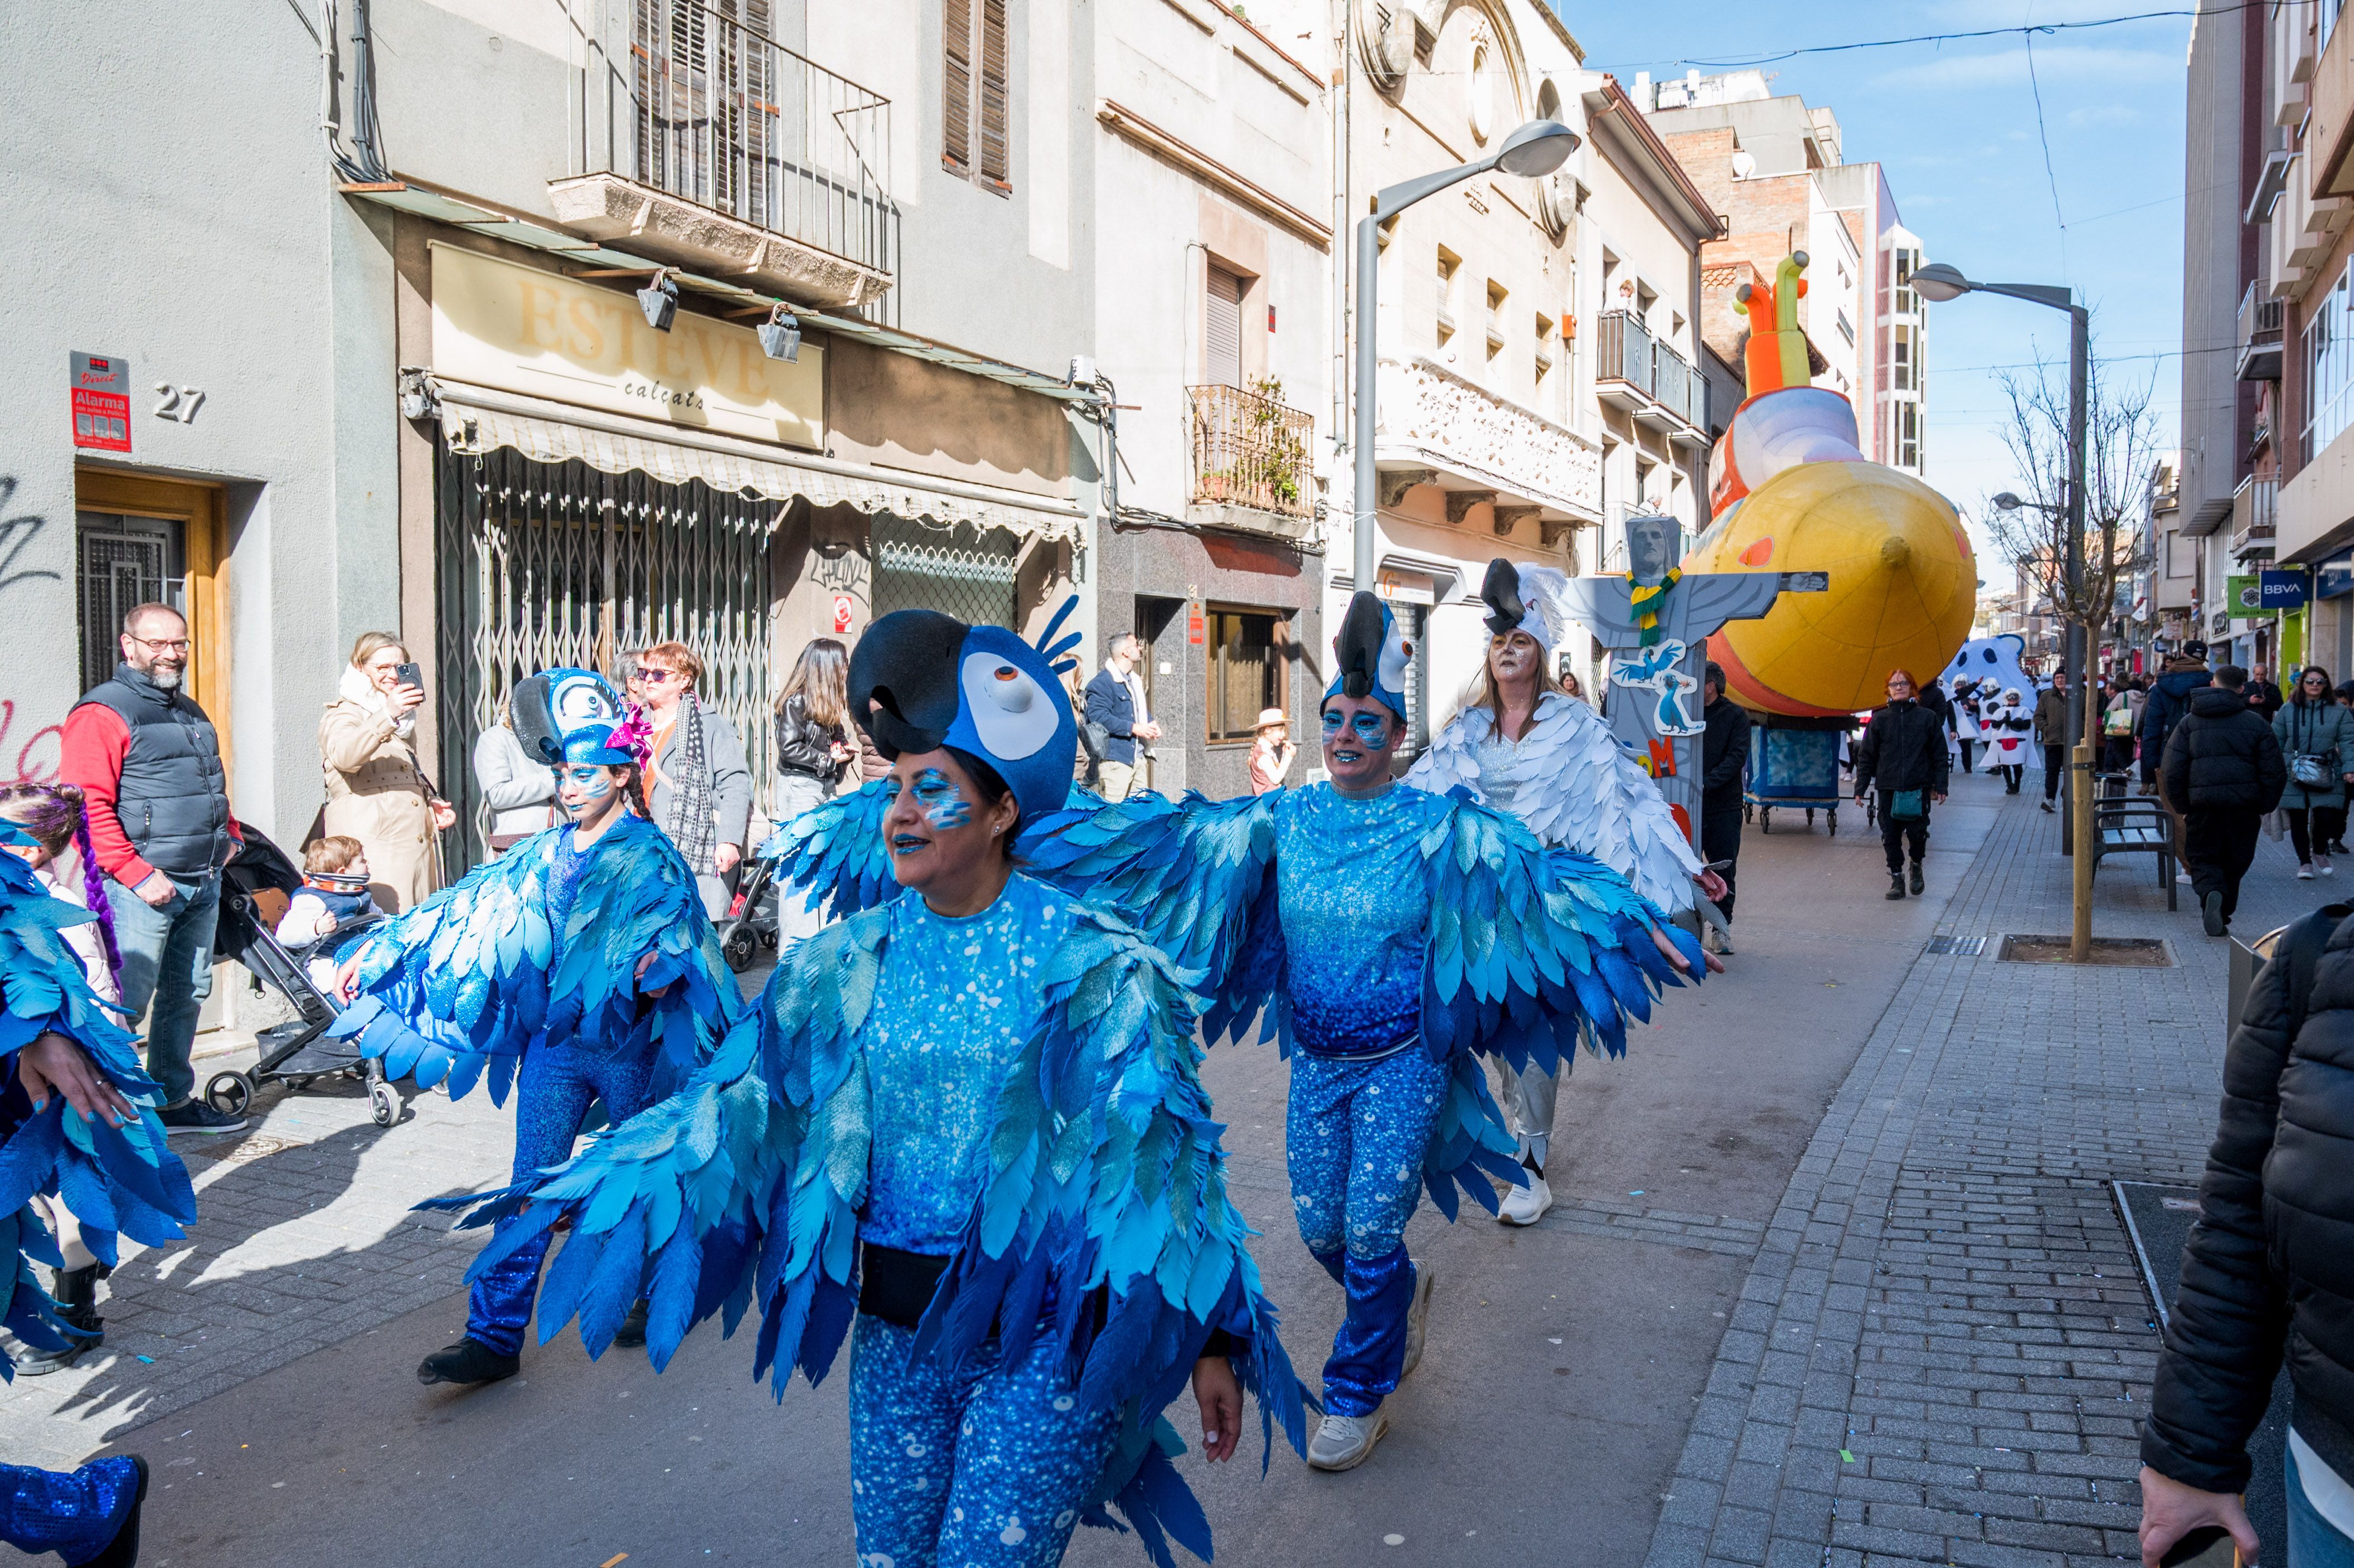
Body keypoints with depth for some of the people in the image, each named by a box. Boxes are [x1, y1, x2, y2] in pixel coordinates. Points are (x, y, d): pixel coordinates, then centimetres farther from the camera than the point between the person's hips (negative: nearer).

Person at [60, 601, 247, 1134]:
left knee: (187, 995, 13)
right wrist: (136, 874, -20)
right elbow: (87, 806, -17)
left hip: (203, 883, 8)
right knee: (124, 1004, -9)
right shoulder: (103, 713, -8)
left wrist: (228, 836, 19)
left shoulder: (190, 712, 20)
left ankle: (174, 1099, 23)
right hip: (144, 887, -8)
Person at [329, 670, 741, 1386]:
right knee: (530, 1185, 2)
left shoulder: (649, 855, -8)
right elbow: (468, 902, 9)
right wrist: (374, 953, 8)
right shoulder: (547, 855, 8)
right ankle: (495, 1336, 5)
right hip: (556, 1040, 4)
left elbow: (673, 920, -22)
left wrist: (658, 965, -45)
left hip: (628, 1045, -4)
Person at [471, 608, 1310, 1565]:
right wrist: (599, 1193, -2)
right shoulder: (849, 965, 2)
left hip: (1042, 1325, -4)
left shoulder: (1090, 966, -11)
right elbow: (742, 1098, 4)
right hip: (897, 1324, 5)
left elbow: (1162, 1153, -8)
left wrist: (1210, 1337, -7)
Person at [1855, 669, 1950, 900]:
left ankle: (1917, 866, 26)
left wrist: (1940, 786, 2)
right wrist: (1860, 788, 3)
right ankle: (1896, 879, 13)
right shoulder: (1879, 720, 5)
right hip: (1888, 788, 1)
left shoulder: (1926, 717, 3)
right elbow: (1866, 756, 7)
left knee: (1917, 832, -2)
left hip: (1918, 787, -1)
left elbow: (1939, 754, 7)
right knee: (1890, 835, 2)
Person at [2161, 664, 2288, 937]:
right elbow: (2275, 772, 3)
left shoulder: (2189, 723, 4)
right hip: (2244, 807, 1)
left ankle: (2211, 893, -21)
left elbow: (2171, 772, -1)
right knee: (2234, 862, 16)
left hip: (2202, 805, -1)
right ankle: (2221, 914, 18)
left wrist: (2183, 807, 8)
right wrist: (2264, 808, 12)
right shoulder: (2256, 723, 4)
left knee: (2202, 858, 9)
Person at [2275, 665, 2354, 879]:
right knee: (2298, 819, 2)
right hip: (2294, 774, 1)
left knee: (2327, 817, -7)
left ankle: (2319, 852, 21)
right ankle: (2304, 862, 16)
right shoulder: (2288, 710, 7)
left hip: (2326, 776, 0)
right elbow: (2276, 740, 10)